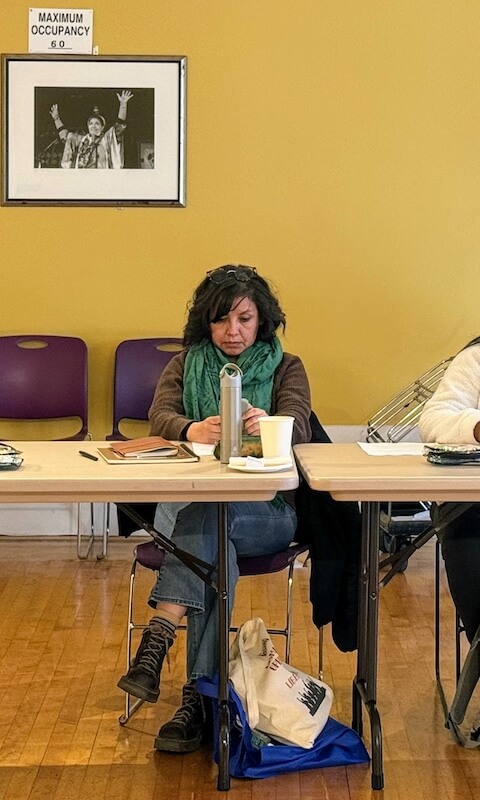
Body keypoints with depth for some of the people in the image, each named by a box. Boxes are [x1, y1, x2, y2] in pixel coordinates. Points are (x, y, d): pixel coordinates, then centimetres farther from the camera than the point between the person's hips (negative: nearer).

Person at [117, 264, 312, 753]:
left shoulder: (286, 369, 11)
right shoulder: (185, 365, 15)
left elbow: (298, 426, -11)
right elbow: (160, 419, -6)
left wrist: (268, 425, -38)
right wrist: (193, 431, -33)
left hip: (265, 513, -1)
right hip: (190, 502, 1)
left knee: (205, 516, -35)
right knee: (213, 544, -33)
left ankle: (159, 636, -42)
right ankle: (201, 695, -36)